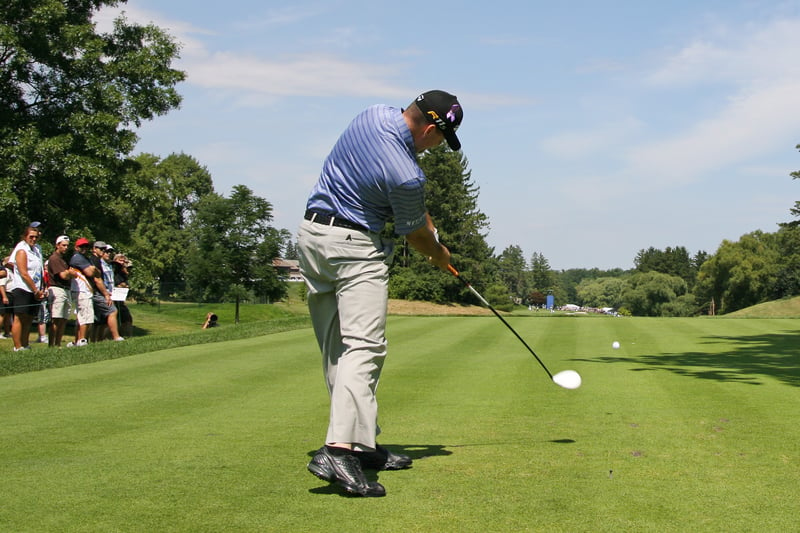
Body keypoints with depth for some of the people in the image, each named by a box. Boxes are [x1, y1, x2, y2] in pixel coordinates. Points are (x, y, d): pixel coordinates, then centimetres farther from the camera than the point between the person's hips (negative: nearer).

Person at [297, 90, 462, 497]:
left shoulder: (375, 115, 1)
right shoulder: (407, 175, -21)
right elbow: (414, 234, -3)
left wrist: (428, 224, 14)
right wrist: (439, 254, 17)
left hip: (310, 235, 9)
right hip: (354, 248, -9)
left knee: (336, 349, 8)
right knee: (363, 347, -14)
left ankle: (363, 443, 14)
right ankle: (339, 451, -27)